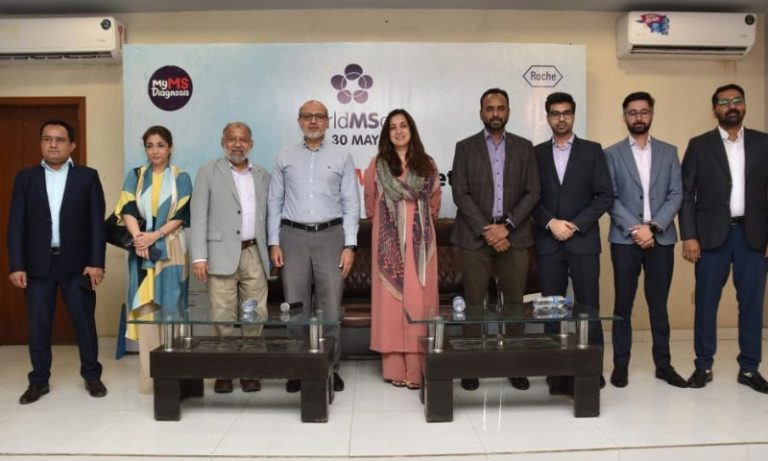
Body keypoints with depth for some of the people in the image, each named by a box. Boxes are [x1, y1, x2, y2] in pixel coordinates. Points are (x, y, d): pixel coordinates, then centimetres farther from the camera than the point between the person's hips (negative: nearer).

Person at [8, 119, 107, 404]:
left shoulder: (88, 177, 2)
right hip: (38, 264, 1)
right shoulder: (25, 178, 6)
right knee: (38, 325, 7)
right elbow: (16, 224, 3)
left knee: (85, 322, 6)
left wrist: (96, 262, -9)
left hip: (77, 263, -1)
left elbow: (97, 222, -2)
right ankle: (39, 380, 22)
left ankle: (92, 376, 20)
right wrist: (16, 265, -5)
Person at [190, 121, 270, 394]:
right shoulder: (208, 172, 4)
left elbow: (266, 215, 14)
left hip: (254, 254, 3)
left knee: (255, 315, 3)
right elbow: (199, 216, -2)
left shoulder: (262, 176, 14)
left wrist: (270, 251, 6)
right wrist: (199, 257, -10)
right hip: (222, 254, -3)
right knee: (223, 317, -1)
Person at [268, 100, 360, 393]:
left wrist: (349, 245, -5)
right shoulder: (285, 157, 9)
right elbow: (275, 202, 8)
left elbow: (351, 204, 3)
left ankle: (330, 367, 13)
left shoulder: (342, 158, 6)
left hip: (330, 235, -1)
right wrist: (274, 243, 1)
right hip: (293, 236, 1)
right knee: (295, 305, 4)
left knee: (330, 305, 1)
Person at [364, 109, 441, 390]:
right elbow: (370, 203, 12)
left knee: (417, 300, -2)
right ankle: (394, 367, 6)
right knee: (390, 298, 0)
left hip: (420, 240, 1)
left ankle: (416, 369, 2)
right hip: (389, 240, -1)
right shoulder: (377, 164, 4)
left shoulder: (427, 164, 8)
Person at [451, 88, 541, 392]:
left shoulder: (524, 147, 10)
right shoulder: (465, 147, 5)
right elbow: (460, 194, -3)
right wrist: (486, 229, -12)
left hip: (514, 235, 2)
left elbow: (533, 192, 2)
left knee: (515, 302, 5)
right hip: (475, 236, -1)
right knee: (474, 303, 1)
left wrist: (506, 226, -10)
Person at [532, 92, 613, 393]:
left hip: (583, 241, -1)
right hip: (548, 242, 1)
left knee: (587, 308, -1)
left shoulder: (592, 151, 7)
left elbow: (605, 196, 0)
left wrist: (576, 225, -9)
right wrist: (550, 223, -10)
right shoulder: (537, 153, 10)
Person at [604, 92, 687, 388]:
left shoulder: (669, 152, 10)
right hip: (625, 239, -1)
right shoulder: (612, 154, 5)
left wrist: (653, 226, -11)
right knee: (623, 304, 4)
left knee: (659, 304, 8)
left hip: (661, 238, 2)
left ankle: (663, 364, 18)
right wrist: (635, 228, -13)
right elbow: (610, 198, -3)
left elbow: (676, 195, 2)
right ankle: (621, 364, 13)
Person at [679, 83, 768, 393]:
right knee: (706, 303, 3)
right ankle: (703, 366, 15)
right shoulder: (699, 145, 3)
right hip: (712, 234, -2)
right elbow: (686, 194, 0)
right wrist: (689, 236, -8)